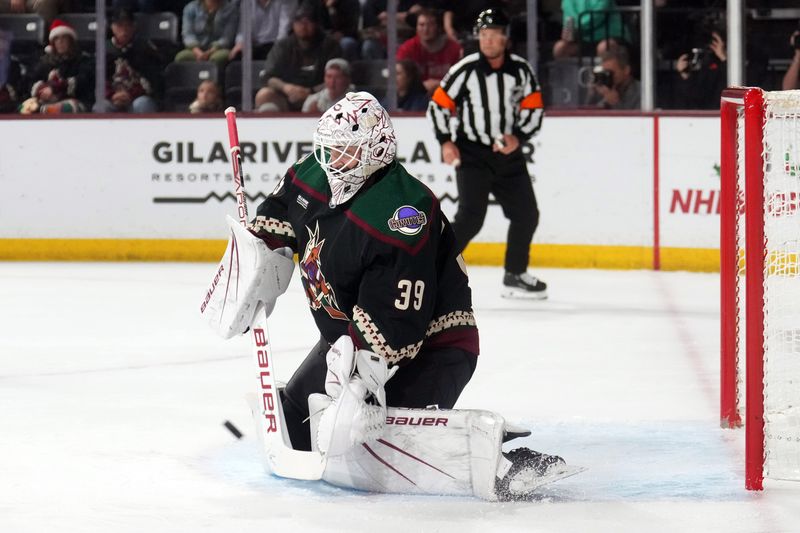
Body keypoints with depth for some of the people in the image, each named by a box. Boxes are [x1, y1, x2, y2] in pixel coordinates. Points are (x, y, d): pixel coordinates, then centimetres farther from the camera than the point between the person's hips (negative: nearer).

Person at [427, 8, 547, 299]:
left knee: (526, 214, 8)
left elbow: (534, 108, 5)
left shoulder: (521, 70, -1)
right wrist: (446, 142, -11)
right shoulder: (465, 70, -10)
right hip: (471, 153, -5)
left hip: (508, 153, 5)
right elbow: (438, 105, -3)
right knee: (471, 217, -18)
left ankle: (515, 275, 25)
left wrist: (518, 136, -11)